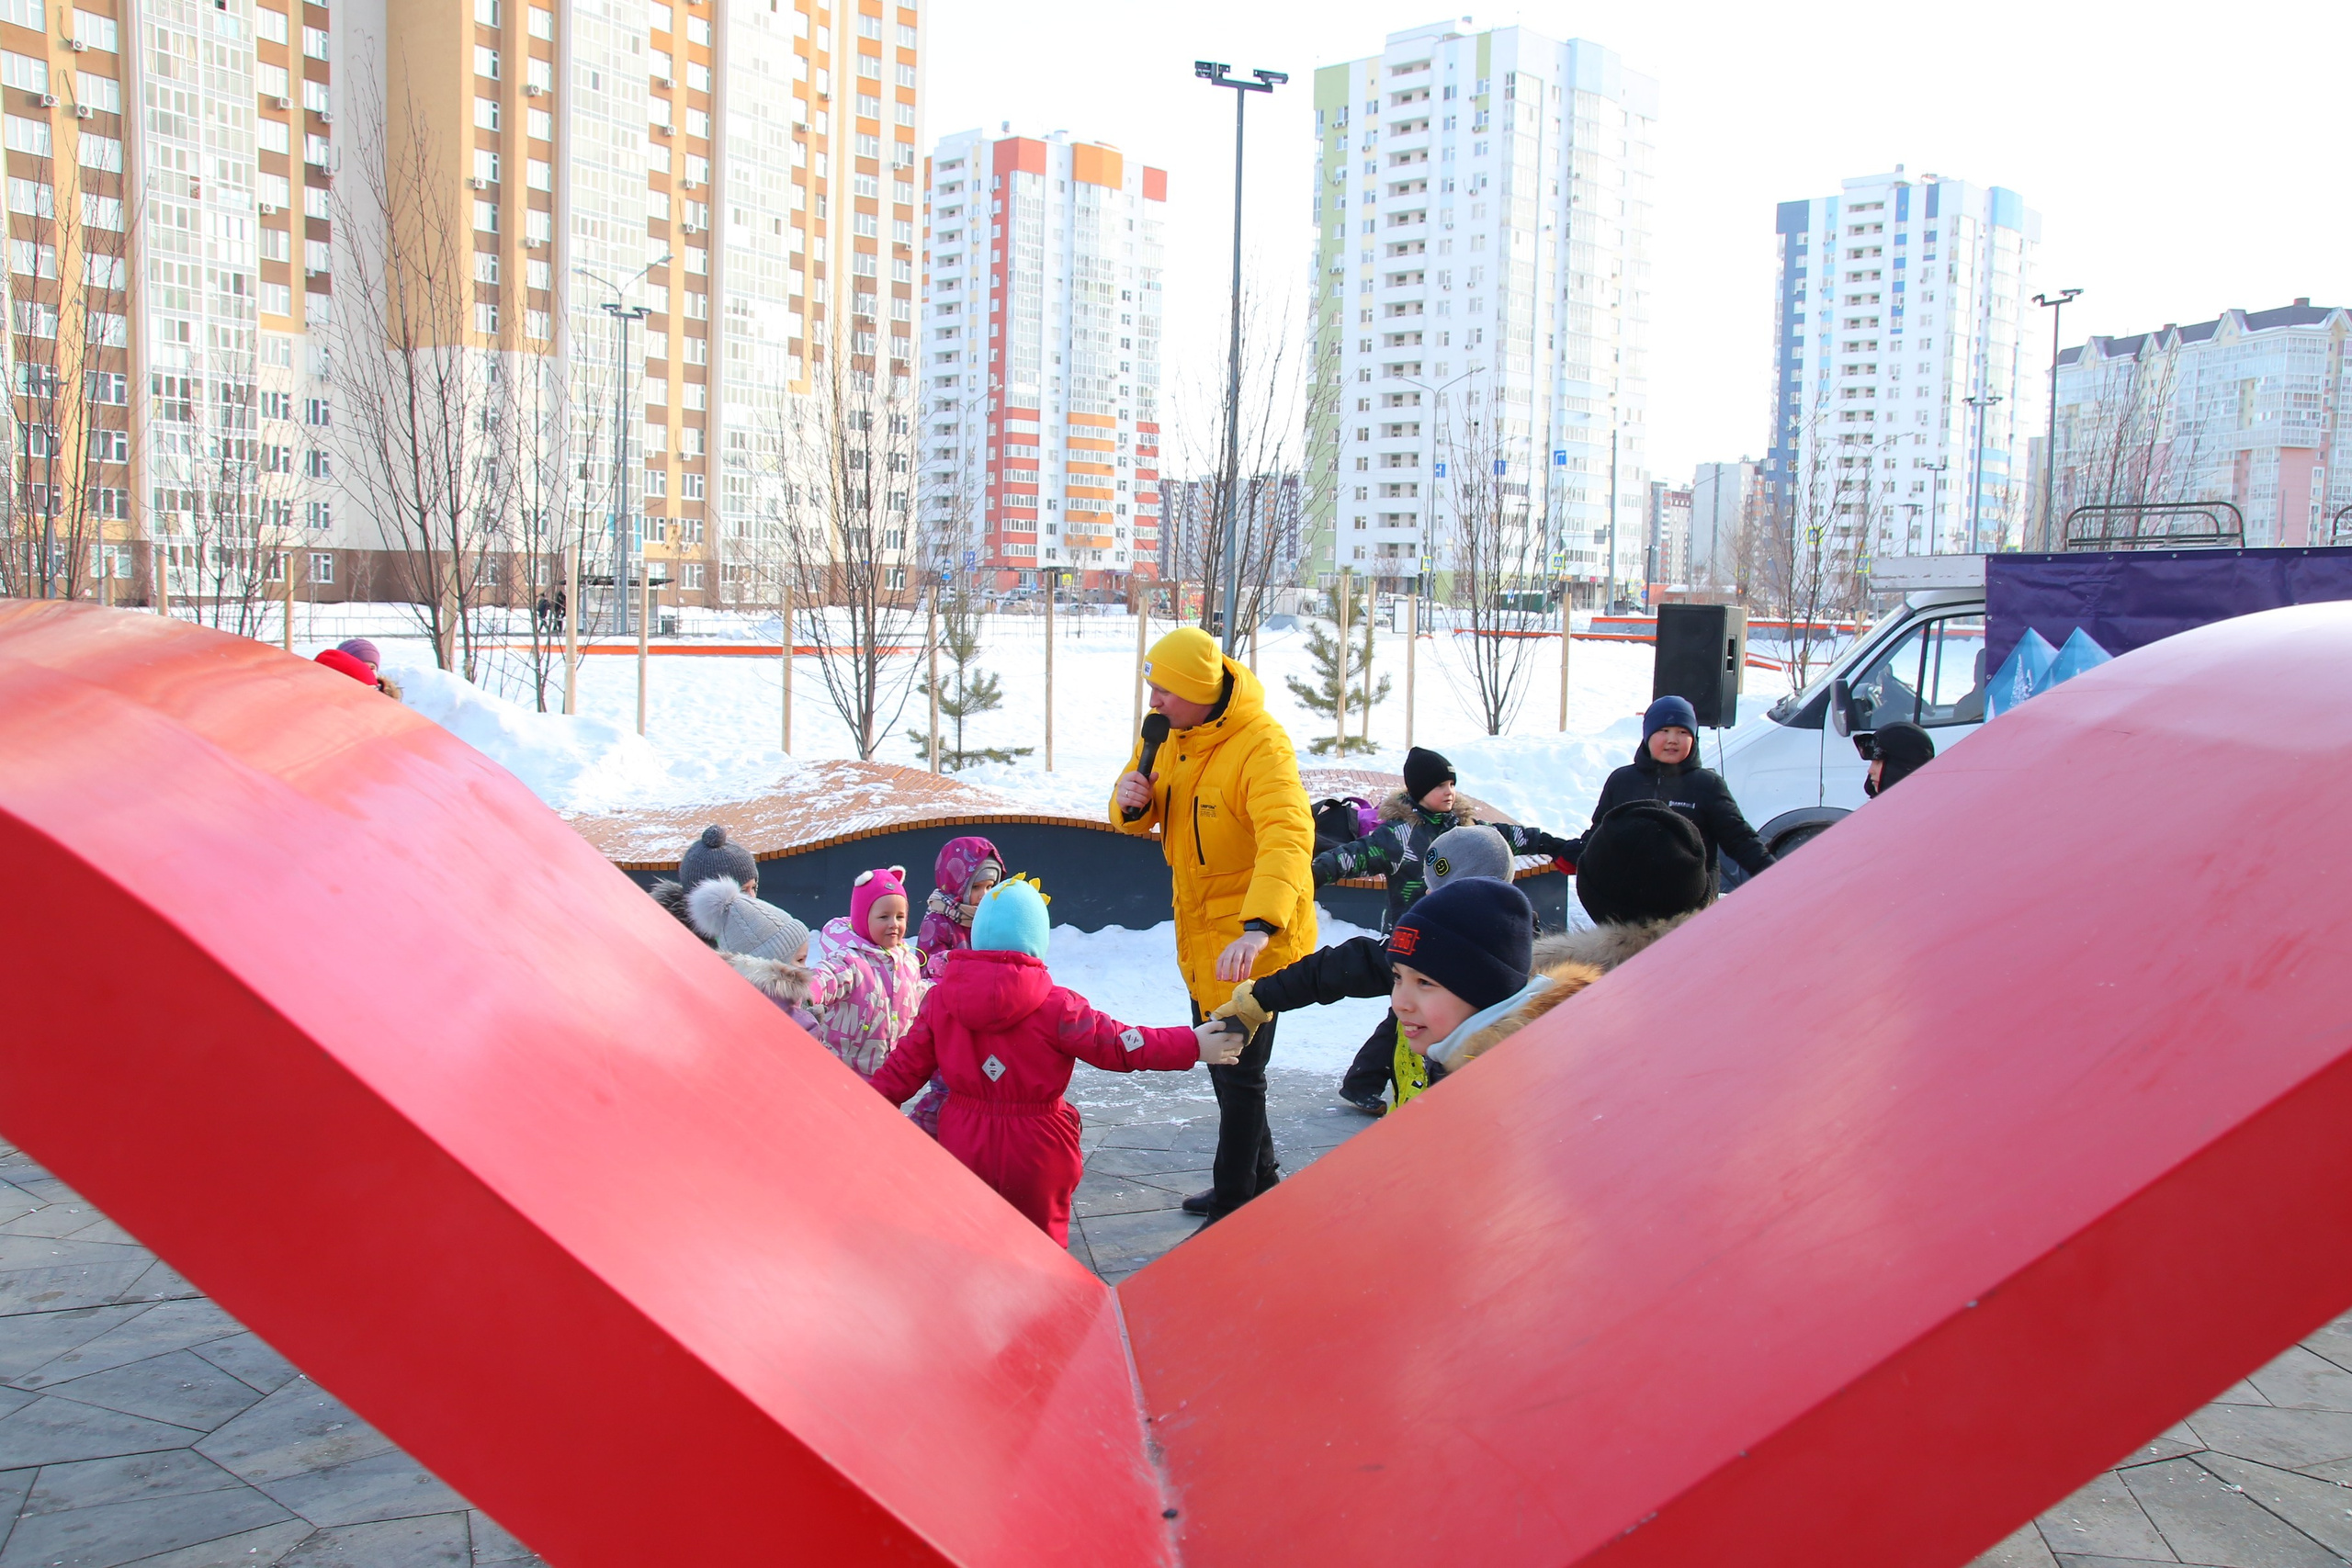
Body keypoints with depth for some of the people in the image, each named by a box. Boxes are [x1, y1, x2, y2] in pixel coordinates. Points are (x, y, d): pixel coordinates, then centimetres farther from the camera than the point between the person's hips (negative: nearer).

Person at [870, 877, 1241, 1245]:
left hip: (964, 1147, 3)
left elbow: (907, 1064, 2)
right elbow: (1118, 1044, -16)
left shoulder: (940, 998, -4)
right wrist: (1193, 1046, -9)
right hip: (1034, 1155, -3)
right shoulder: (1054, 1006, -18)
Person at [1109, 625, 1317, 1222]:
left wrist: (1257, 927, -53)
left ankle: (1236, 1206, 15)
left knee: (1239, 1072, 0)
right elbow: (1142, 819, 9)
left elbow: (1288, 838, -39)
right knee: (1218, 1058, 22)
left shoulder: (1260, 744, -26)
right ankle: (1260, 1177, 40)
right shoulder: (1168, 734, 0)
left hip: (1252, 939, -9)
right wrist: (1130, 801, -16)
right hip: (1200, 928, 9)